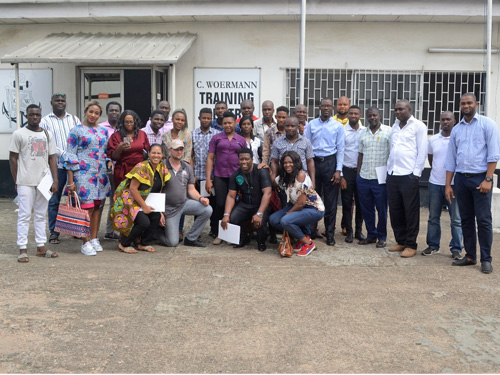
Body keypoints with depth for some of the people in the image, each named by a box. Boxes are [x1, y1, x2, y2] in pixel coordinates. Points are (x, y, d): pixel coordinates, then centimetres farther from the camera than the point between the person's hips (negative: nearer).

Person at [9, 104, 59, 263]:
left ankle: (41, 247, 17)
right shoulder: (19, 134, -1)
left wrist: (55, 180, 2)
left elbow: (52, 159, 10)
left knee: (41, 215, 10)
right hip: (26, 182, -4)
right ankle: (22, 249, 3)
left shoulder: (47, 135, 11)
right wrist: (16, 182, -4)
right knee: (24, 215, -2)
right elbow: (13, 158, 0)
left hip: (43, 181, 4)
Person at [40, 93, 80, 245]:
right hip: (56, 165, -2)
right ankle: (54, 232, 7)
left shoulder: (74, 119, 16)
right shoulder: (46, 121, 6)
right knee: (54, 200, 0)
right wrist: (63, 154, -16)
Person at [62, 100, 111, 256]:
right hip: (83, 172, -5)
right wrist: (70, 181, -9)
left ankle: (94, 239, 19)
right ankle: (86, 243, -1)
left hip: (100, 173, 5)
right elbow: (70, 156, -4)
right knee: (87, 207, -8)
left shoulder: (103, 131, 13)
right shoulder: (76, 131, -2)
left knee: (97, 206, 9)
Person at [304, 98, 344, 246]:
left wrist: (338, 170, -5)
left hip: (330, 162, -1)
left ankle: (330, 234, 8)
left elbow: (340, 149, 2)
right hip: (313, 162, 1)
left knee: (331, 200, 0)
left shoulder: (338, 126, 4)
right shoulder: (311, 125, 7)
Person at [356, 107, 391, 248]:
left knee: (381, 209, 3)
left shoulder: (388, 132, -3)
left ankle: (382, 237, 17)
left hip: (380, 179, -5)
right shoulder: (363, 133, 12)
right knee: (366, 209, 10)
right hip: (363, 178, 5)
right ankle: (371, 235, 24)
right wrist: (358, 173, 11)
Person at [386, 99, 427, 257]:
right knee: (395, 211, 10)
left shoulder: (418, 126, -1)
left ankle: (411, 245, 5)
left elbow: (422, 151, -5)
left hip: (409, 175, -6)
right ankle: (401, 241, 20)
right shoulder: (395, 126, 18)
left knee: (411, 212, -1)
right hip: (392, 174, 7)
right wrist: (389, 168, 13)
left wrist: (416, 173, -11)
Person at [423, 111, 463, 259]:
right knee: (433, 217, 9)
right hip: (435, 183, 4)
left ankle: (456, 248, 9)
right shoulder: (433, 140, 9)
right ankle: (433, 246, 20)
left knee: (456, 219, 0)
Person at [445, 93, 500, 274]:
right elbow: (450, 159, 14)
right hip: (461, 178, 5)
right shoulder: (456, 129, 13)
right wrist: (448, 185, 9)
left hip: (480, 178, -5)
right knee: (466, 219, 9)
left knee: (483, 220, -4)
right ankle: (470, 256, 18)